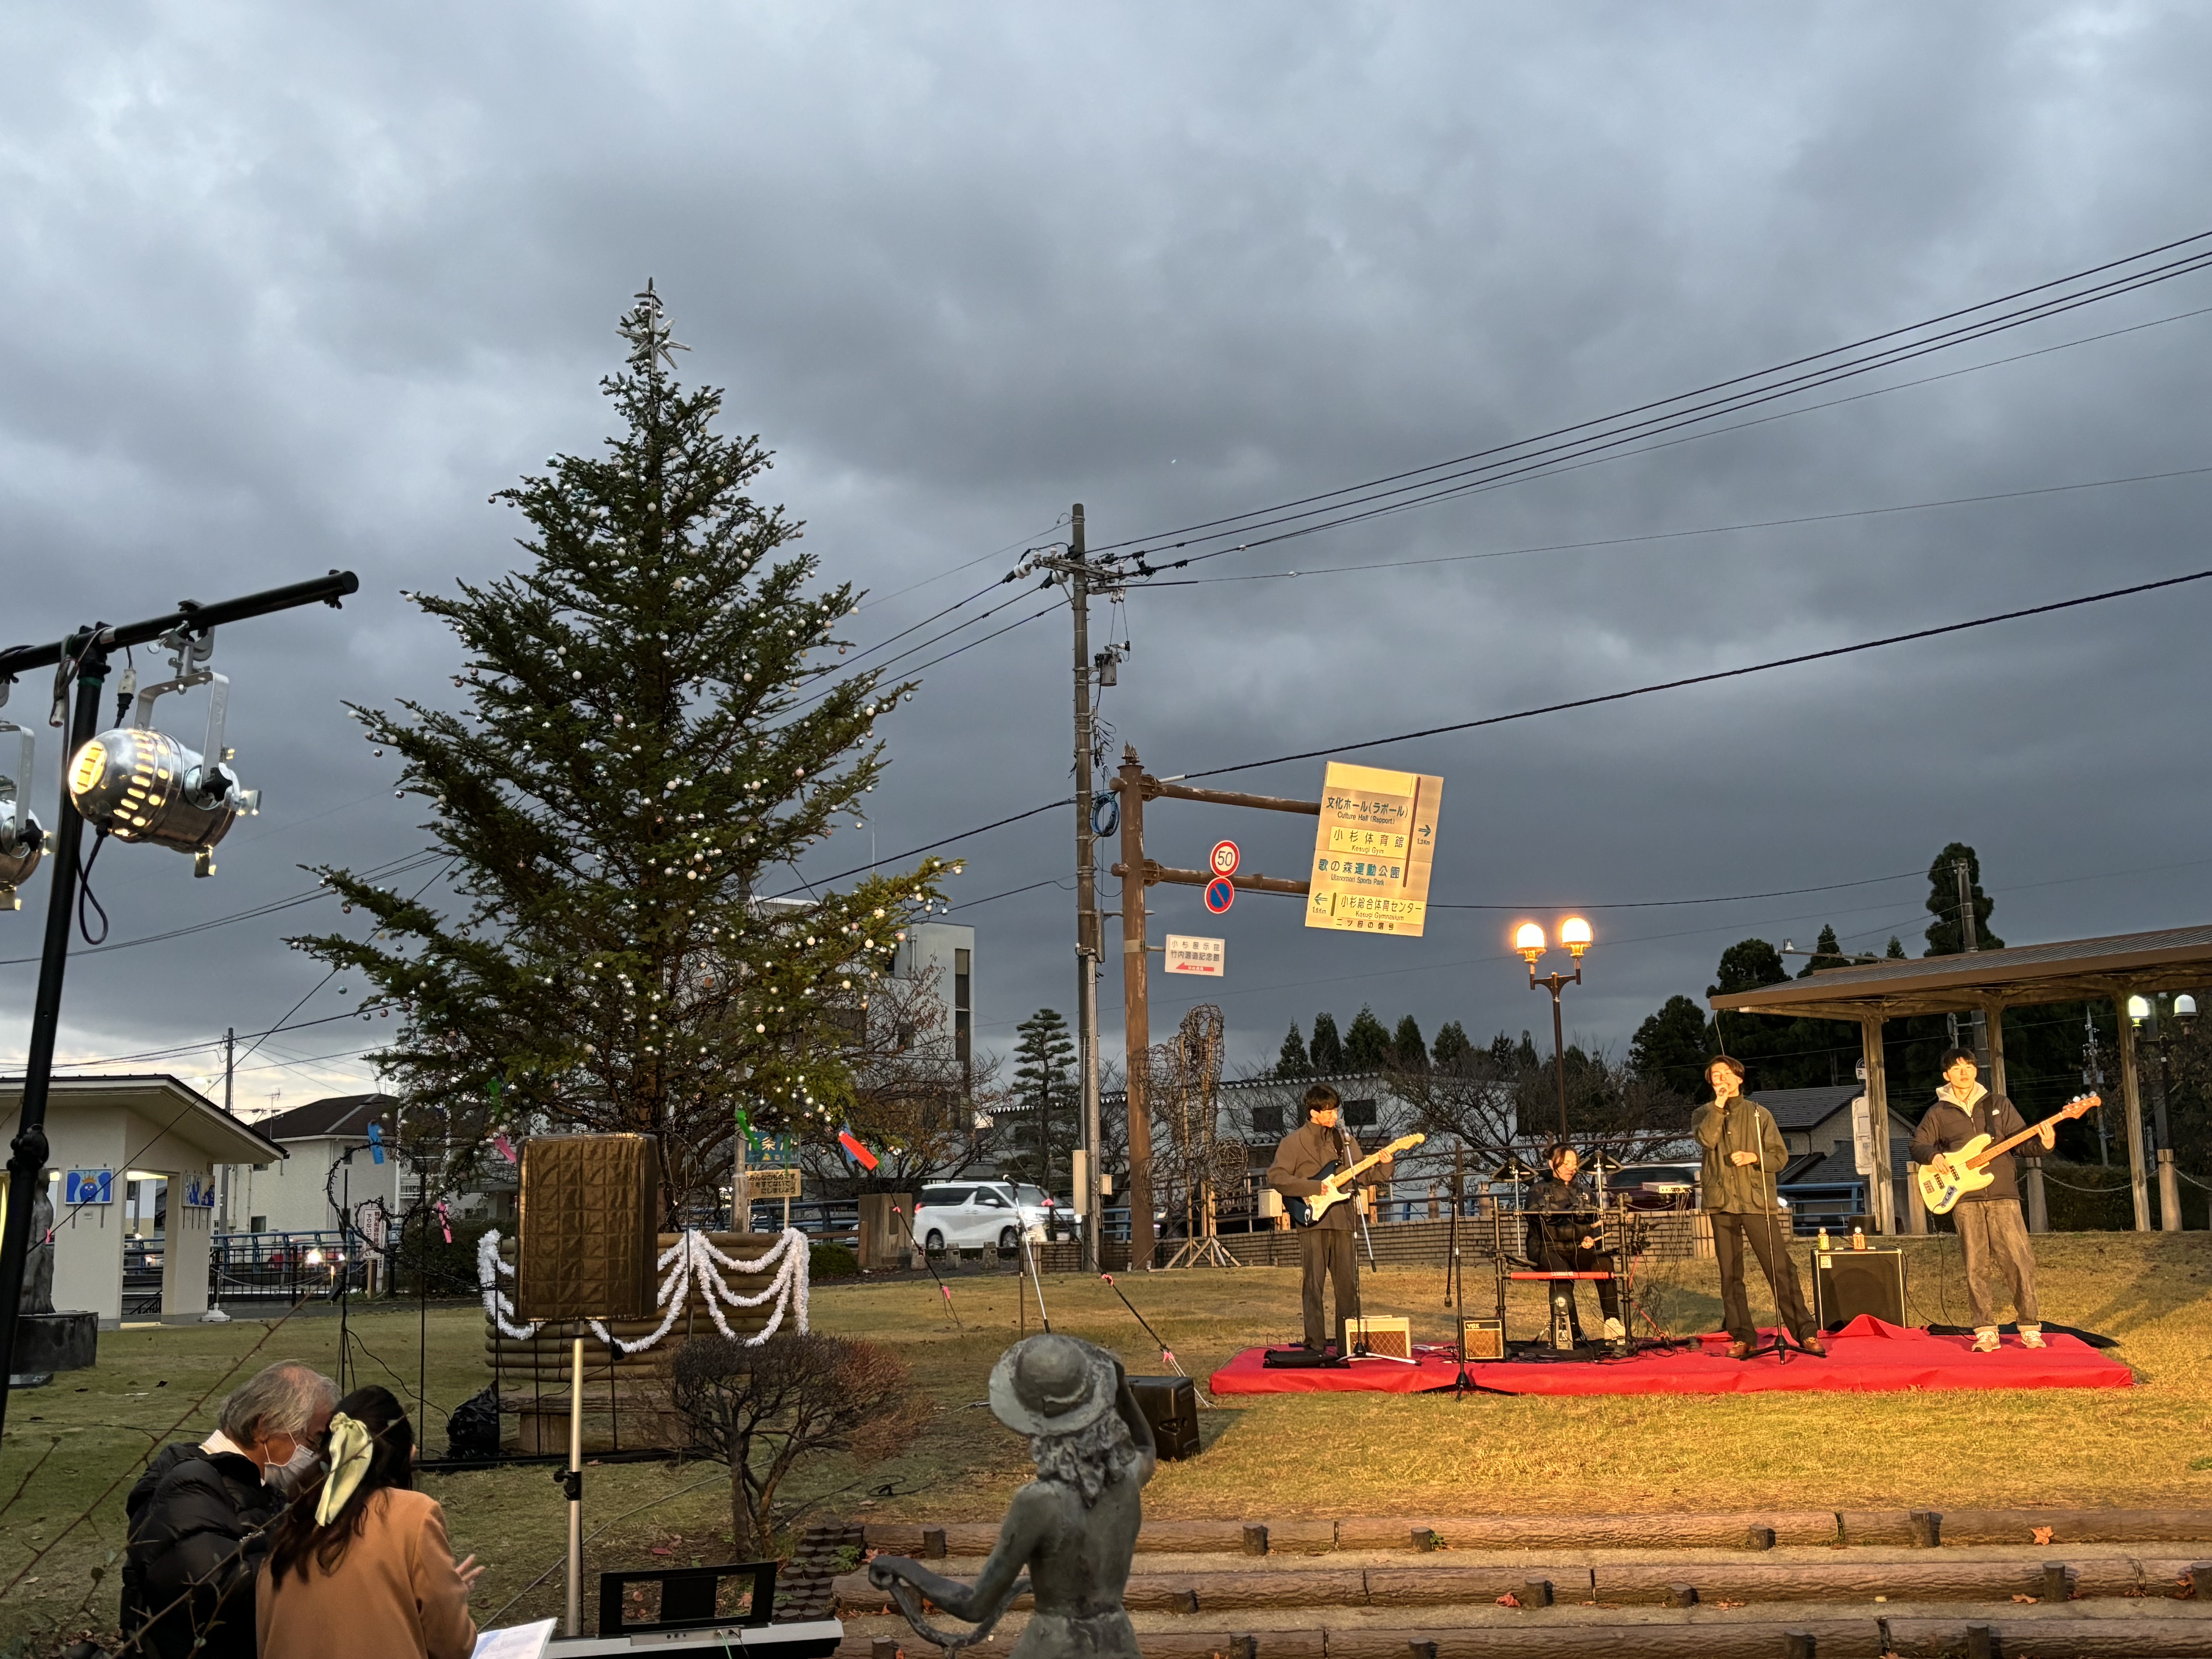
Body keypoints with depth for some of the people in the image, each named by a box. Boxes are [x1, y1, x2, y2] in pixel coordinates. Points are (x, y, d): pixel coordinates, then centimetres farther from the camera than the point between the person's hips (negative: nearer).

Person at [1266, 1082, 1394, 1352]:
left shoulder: (1344, 1140, 15)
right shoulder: (1293, 1142, 1)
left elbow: (1363, 1177, 14)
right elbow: (1276, 1178, -8)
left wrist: (1383, 1165, -5)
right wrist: (1314, 1187, -13)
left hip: (1343, 1221, 4)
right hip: (1312, 1221, -4)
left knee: (1348, 1284, 4)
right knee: (1314, 1285, -5)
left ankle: (1349, 1344, 12)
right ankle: (1315, 1345, 0)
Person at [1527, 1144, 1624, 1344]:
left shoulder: (1584, 1192, 22)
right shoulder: (1538, 1192, 8)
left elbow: (1596, 1224, 16)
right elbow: (1544, 1226, -8)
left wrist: (1590, 1238, -7)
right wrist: (1581, 1229, -15)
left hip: (1579, 1250, 4)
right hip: (1550, 1249, -4)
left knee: (1604, 1262, -30)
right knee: (1563, 1274, -37)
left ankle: (1613, 1323, -31)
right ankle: (1573, 1333, -31)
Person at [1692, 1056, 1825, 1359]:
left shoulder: (1759, 1114, 11)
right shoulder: (1703, 1115, 13)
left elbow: (1780, 1156, 8)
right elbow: (1707, 1140, -9)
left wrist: (1754, 1157, -9)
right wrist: (1719, 1105, -10)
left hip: (1758, 1201, -1)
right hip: (1722, 1203, 1)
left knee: (1781, 1269, -7)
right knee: (1730, 1274, 3)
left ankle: (1806, 1333, -4)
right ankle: (1742, 1337, 9)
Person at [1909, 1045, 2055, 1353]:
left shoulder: (1998, 1105, 11)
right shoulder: (1939, 1113, 10)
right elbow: (1916, 1146, 12)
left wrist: (2043, 1143, -12)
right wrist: (1933, 1156, -9)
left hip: (2002, 1195, 0)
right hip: (1965, 1199, 0)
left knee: (2020, 1260, -6)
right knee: (1976, 1267, -1)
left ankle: (2030, 1329, 5)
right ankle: (1986, 1333, 5)